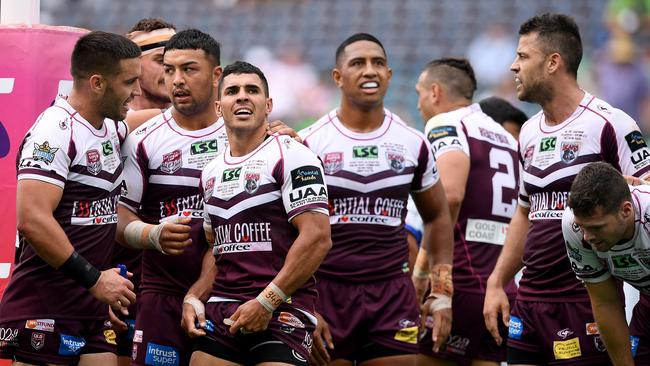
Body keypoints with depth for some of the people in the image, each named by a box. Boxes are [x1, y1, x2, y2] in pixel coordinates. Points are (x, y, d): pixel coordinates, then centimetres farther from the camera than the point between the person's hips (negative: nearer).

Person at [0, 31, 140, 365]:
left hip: (92, 307, 9)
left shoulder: (112, 127, 14)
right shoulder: (54, 131, -14)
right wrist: (94, 279, -19)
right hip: (46, 307, -9)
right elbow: (32, 220, -23)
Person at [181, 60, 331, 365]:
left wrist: (266, 303, -17)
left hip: (281, 313, -7)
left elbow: (317, 238, -14)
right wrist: (193, 297, 7)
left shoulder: (290, 156, -6)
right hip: (220, 314, 7)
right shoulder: (211, 172, 18)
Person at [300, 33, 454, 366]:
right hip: (325, 292, -2)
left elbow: (437, 217, 18)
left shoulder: (413, 144, 7)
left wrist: (442, 294, 9)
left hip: (393, 295, 2)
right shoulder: (308, 144, -1)